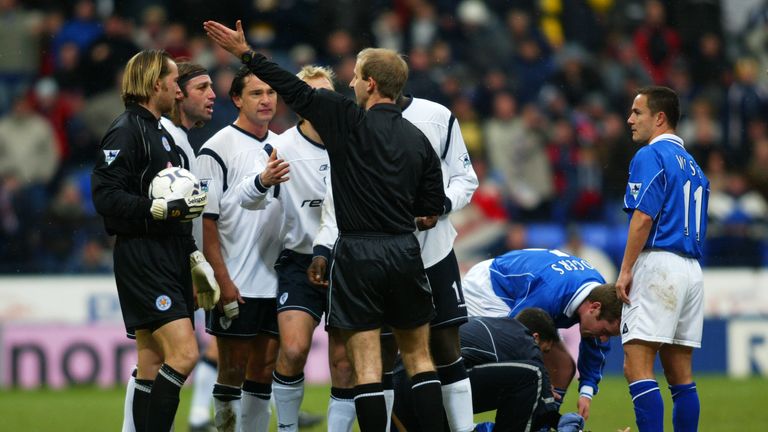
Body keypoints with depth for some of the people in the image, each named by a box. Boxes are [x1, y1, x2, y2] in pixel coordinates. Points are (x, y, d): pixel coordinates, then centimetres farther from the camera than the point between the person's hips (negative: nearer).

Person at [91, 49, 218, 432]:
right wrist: (165, 209, -22)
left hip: (169, 258, 10)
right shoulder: (127, 131, -10)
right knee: (184, 353, -18)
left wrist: (194, 257, 24)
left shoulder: (160, 133, 20)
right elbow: (106, 196, -20)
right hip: (142, 260, -10)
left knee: (153, 365, 7)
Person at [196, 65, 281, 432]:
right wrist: (223, 282, -16)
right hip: (236, 287, -6)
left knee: (264, 373, 7)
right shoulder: (218, 149, -8)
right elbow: (206, 222, -10)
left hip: (275, 283, 6)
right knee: (232, 373, -3)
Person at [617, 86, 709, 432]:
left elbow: (643, 217, -15)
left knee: (637, 365, -13)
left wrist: (625, 271, -13)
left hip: (658, 262, -9)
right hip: (692, 269, 9)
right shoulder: (692, 164, 21)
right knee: (680, 374, 9)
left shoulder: (650, 156, -5)